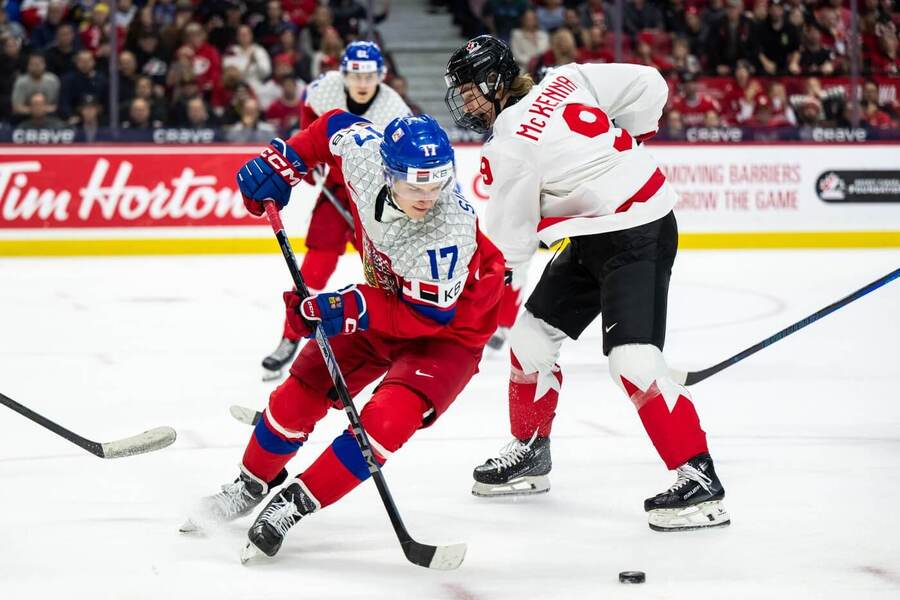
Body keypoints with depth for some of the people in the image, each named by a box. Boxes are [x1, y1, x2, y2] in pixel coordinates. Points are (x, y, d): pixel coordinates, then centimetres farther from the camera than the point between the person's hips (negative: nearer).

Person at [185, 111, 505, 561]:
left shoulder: (451, 231, -39)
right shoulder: (364, 153, -26)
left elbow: (428, 315, -30)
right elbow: (334, 128, -1)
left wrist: (354, 309, -37)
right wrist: (283, 161, -10)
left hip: (449, 329, -6)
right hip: (384, 299, 6)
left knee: (386, 420, -25)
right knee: (301, 392, 4)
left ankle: (295, 505, -10)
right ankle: (253, 482, 30)